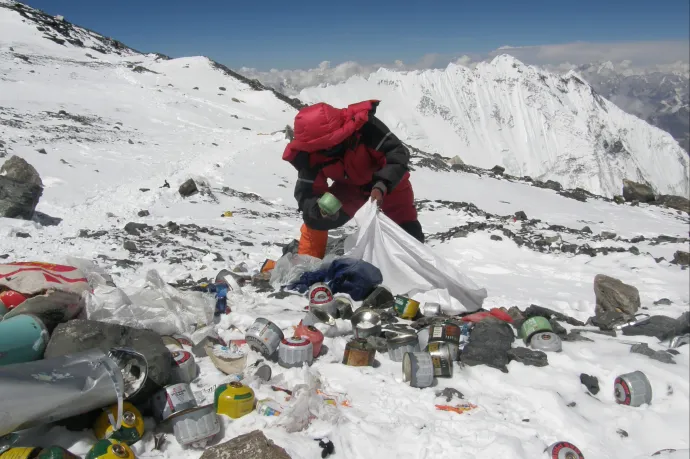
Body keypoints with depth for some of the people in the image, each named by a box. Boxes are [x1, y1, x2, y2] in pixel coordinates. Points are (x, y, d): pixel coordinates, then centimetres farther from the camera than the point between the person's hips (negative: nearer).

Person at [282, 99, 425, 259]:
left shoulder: (364, 125, -40)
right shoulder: (308, 155, -29)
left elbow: (398, 153, -36)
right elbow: (306, 193, -24)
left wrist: (382, 184, -51)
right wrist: (318, 207, -48)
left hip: (389, 182, -2)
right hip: (350, 186, 2)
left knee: (408, 229, -1)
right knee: (314, 217, -10)